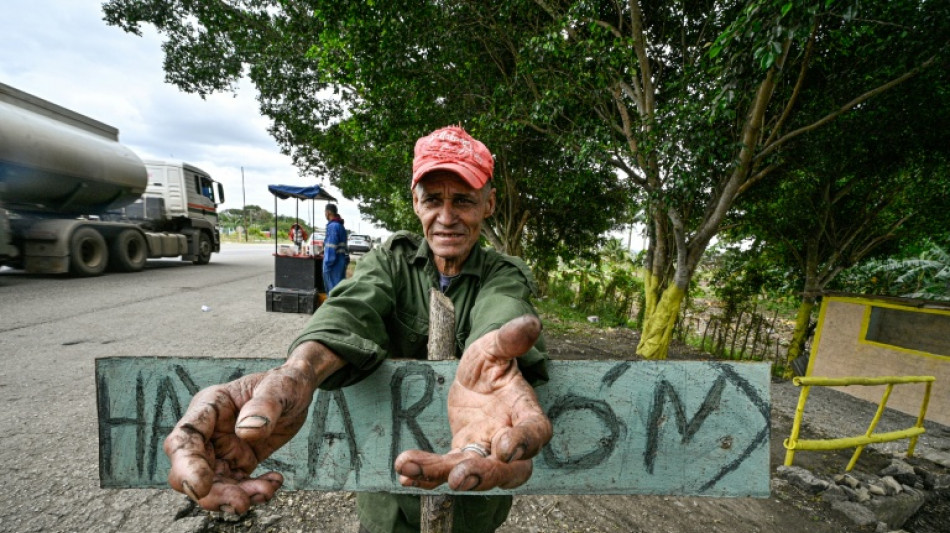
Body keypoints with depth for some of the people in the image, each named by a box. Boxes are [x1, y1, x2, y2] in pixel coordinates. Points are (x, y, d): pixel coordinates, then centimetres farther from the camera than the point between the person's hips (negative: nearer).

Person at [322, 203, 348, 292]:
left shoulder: (332, 226, -15)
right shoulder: (340, 225, 15)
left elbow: (331, 247, -20)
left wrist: (328, 263, -19)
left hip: (335, 261, -9)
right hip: (341, 259, 9)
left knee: (333, 287, -3)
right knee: (339, 286, 14)